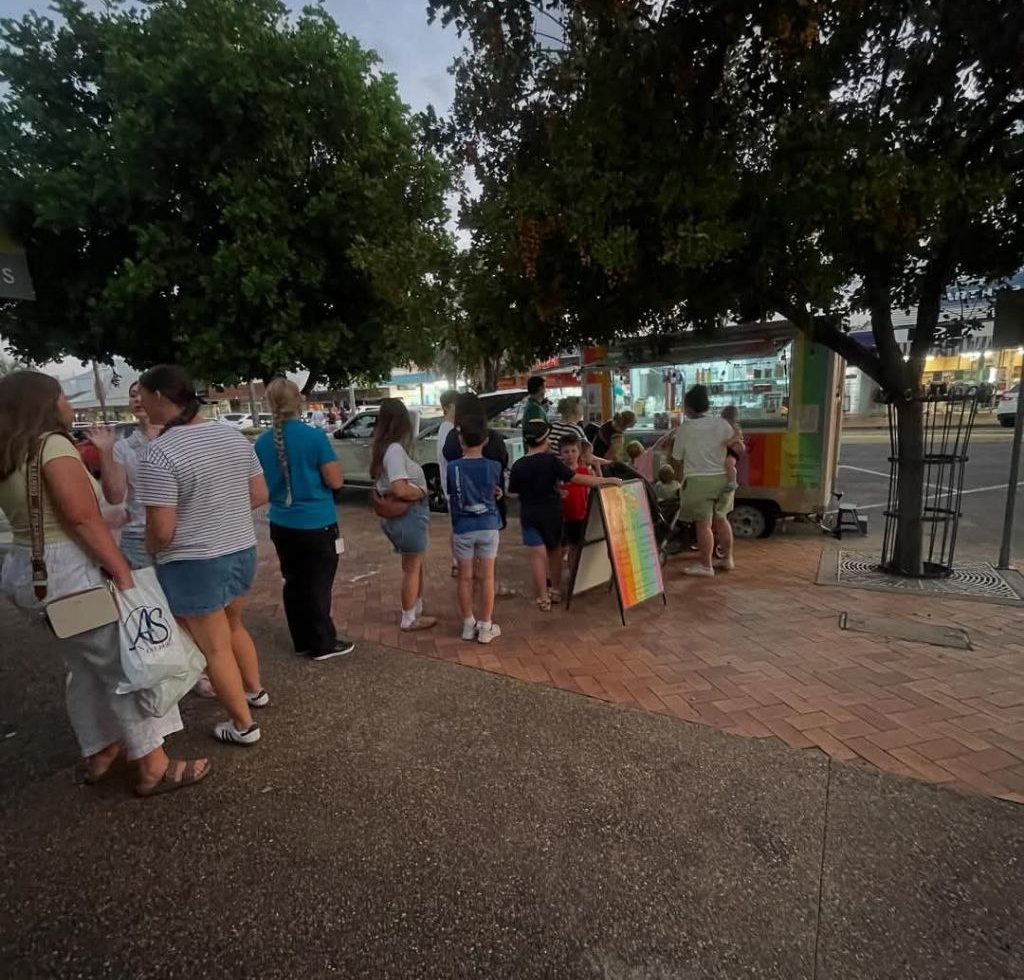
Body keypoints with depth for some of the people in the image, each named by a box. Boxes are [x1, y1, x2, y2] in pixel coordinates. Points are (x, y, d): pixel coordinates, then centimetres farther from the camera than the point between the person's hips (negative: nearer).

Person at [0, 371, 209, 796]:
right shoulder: (52, 445, -16)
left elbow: (38, 517, 16)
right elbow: (83, 518, -22)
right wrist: (123, 571, -19)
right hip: (69, 573, -9)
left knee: (87, 667, 21)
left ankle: (100, 754, 35)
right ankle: (155, 768, 9)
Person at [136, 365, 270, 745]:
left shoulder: (159, 453, -21)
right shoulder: (234, 436, 1)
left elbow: (162, 531, -21)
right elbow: (260, 495, 6)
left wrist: (151, 551, 0)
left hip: (194, 565, -7)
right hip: (243, 552, 7)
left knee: (214, 648, 10)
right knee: (232, 626, 29)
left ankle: (243, 725, 23)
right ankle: (254, 689, 45)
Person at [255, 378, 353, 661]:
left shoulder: (262, 443, 1)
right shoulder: (315, 436, -16)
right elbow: (336, 481, -15)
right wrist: (329, 469, 5)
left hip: (281, 525, 5)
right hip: (316, 524, -5)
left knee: (294, 584, 16)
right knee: (317, 585, 6)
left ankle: (303, 641, 27)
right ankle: (322, 644, 16)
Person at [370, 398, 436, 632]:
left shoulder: (380, 447, 7)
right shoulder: (395, 449, -21)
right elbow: (400, 489, -30)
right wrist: (422, 492, -12)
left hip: (401, 514, 9)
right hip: (408, 514, -9)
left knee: (415, 566, 22)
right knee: (411, 569, 6)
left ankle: (417, 610, 37)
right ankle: (409, 620, 20)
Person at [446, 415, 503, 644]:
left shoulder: (452, 467, -8)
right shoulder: (494, 466, -8)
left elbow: (450, 495, 3)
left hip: (462, 528, 0)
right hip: (488, 526, 0)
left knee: (465, 577, 12)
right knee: (487, 577, 9)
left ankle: (468, 624, 22)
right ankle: (486, 626, 16)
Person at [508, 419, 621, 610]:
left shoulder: (519, 466, -9)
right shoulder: (551, 460, -13)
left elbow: (513, 492, 1)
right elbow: (576, 478, -16)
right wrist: (606, 480, -13)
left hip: (531, 516, -1)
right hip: (553, 513, 1)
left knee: (538, 555, 1)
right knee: (554, 550, 19)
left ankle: (543, 598, 5)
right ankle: (555, 590, 29)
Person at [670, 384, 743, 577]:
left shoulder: (684, 429, -7)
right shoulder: (720, 422, -1)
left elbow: (677, 460, 1)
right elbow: (739, 446, -2)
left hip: (697, 481, -5)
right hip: (722, 478, 5)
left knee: (703, 524, 1)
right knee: (721, 519, 20)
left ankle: (706, 566, 7)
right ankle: (727, 558, 31)